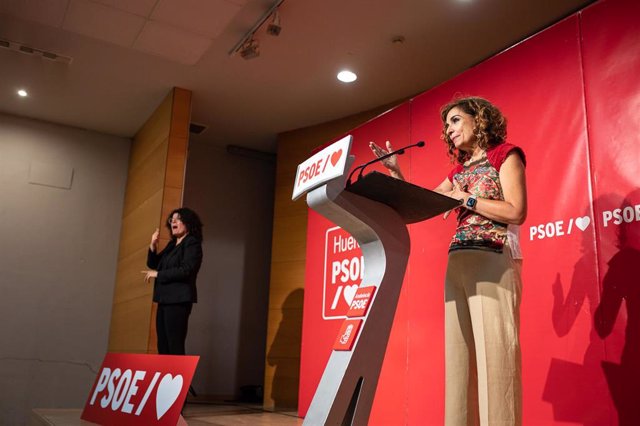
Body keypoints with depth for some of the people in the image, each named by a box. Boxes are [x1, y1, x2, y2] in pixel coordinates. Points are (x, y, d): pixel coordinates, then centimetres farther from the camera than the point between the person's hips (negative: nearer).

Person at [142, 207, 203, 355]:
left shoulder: (192, 243, -6)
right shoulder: (172, 244, 19)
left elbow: (186, 270, -18)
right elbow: (153, 264, 20)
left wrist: (157, 274, -12)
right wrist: (153, 246, 3)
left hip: (178, 300, -8)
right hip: (165, 299, 9)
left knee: (175, 347, -10)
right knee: (162, 346, 9)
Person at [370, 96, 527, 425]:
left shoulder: (505, 155, 6)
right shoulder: (459, 171, 23)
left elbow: (516, 212, -7)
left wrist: (464, 198, -7)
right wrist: (395, 171, 15)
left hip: (493, 261, -6)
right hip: (458, 264, 7)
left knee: (493, 353, -10)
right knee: (460, 354, 2)